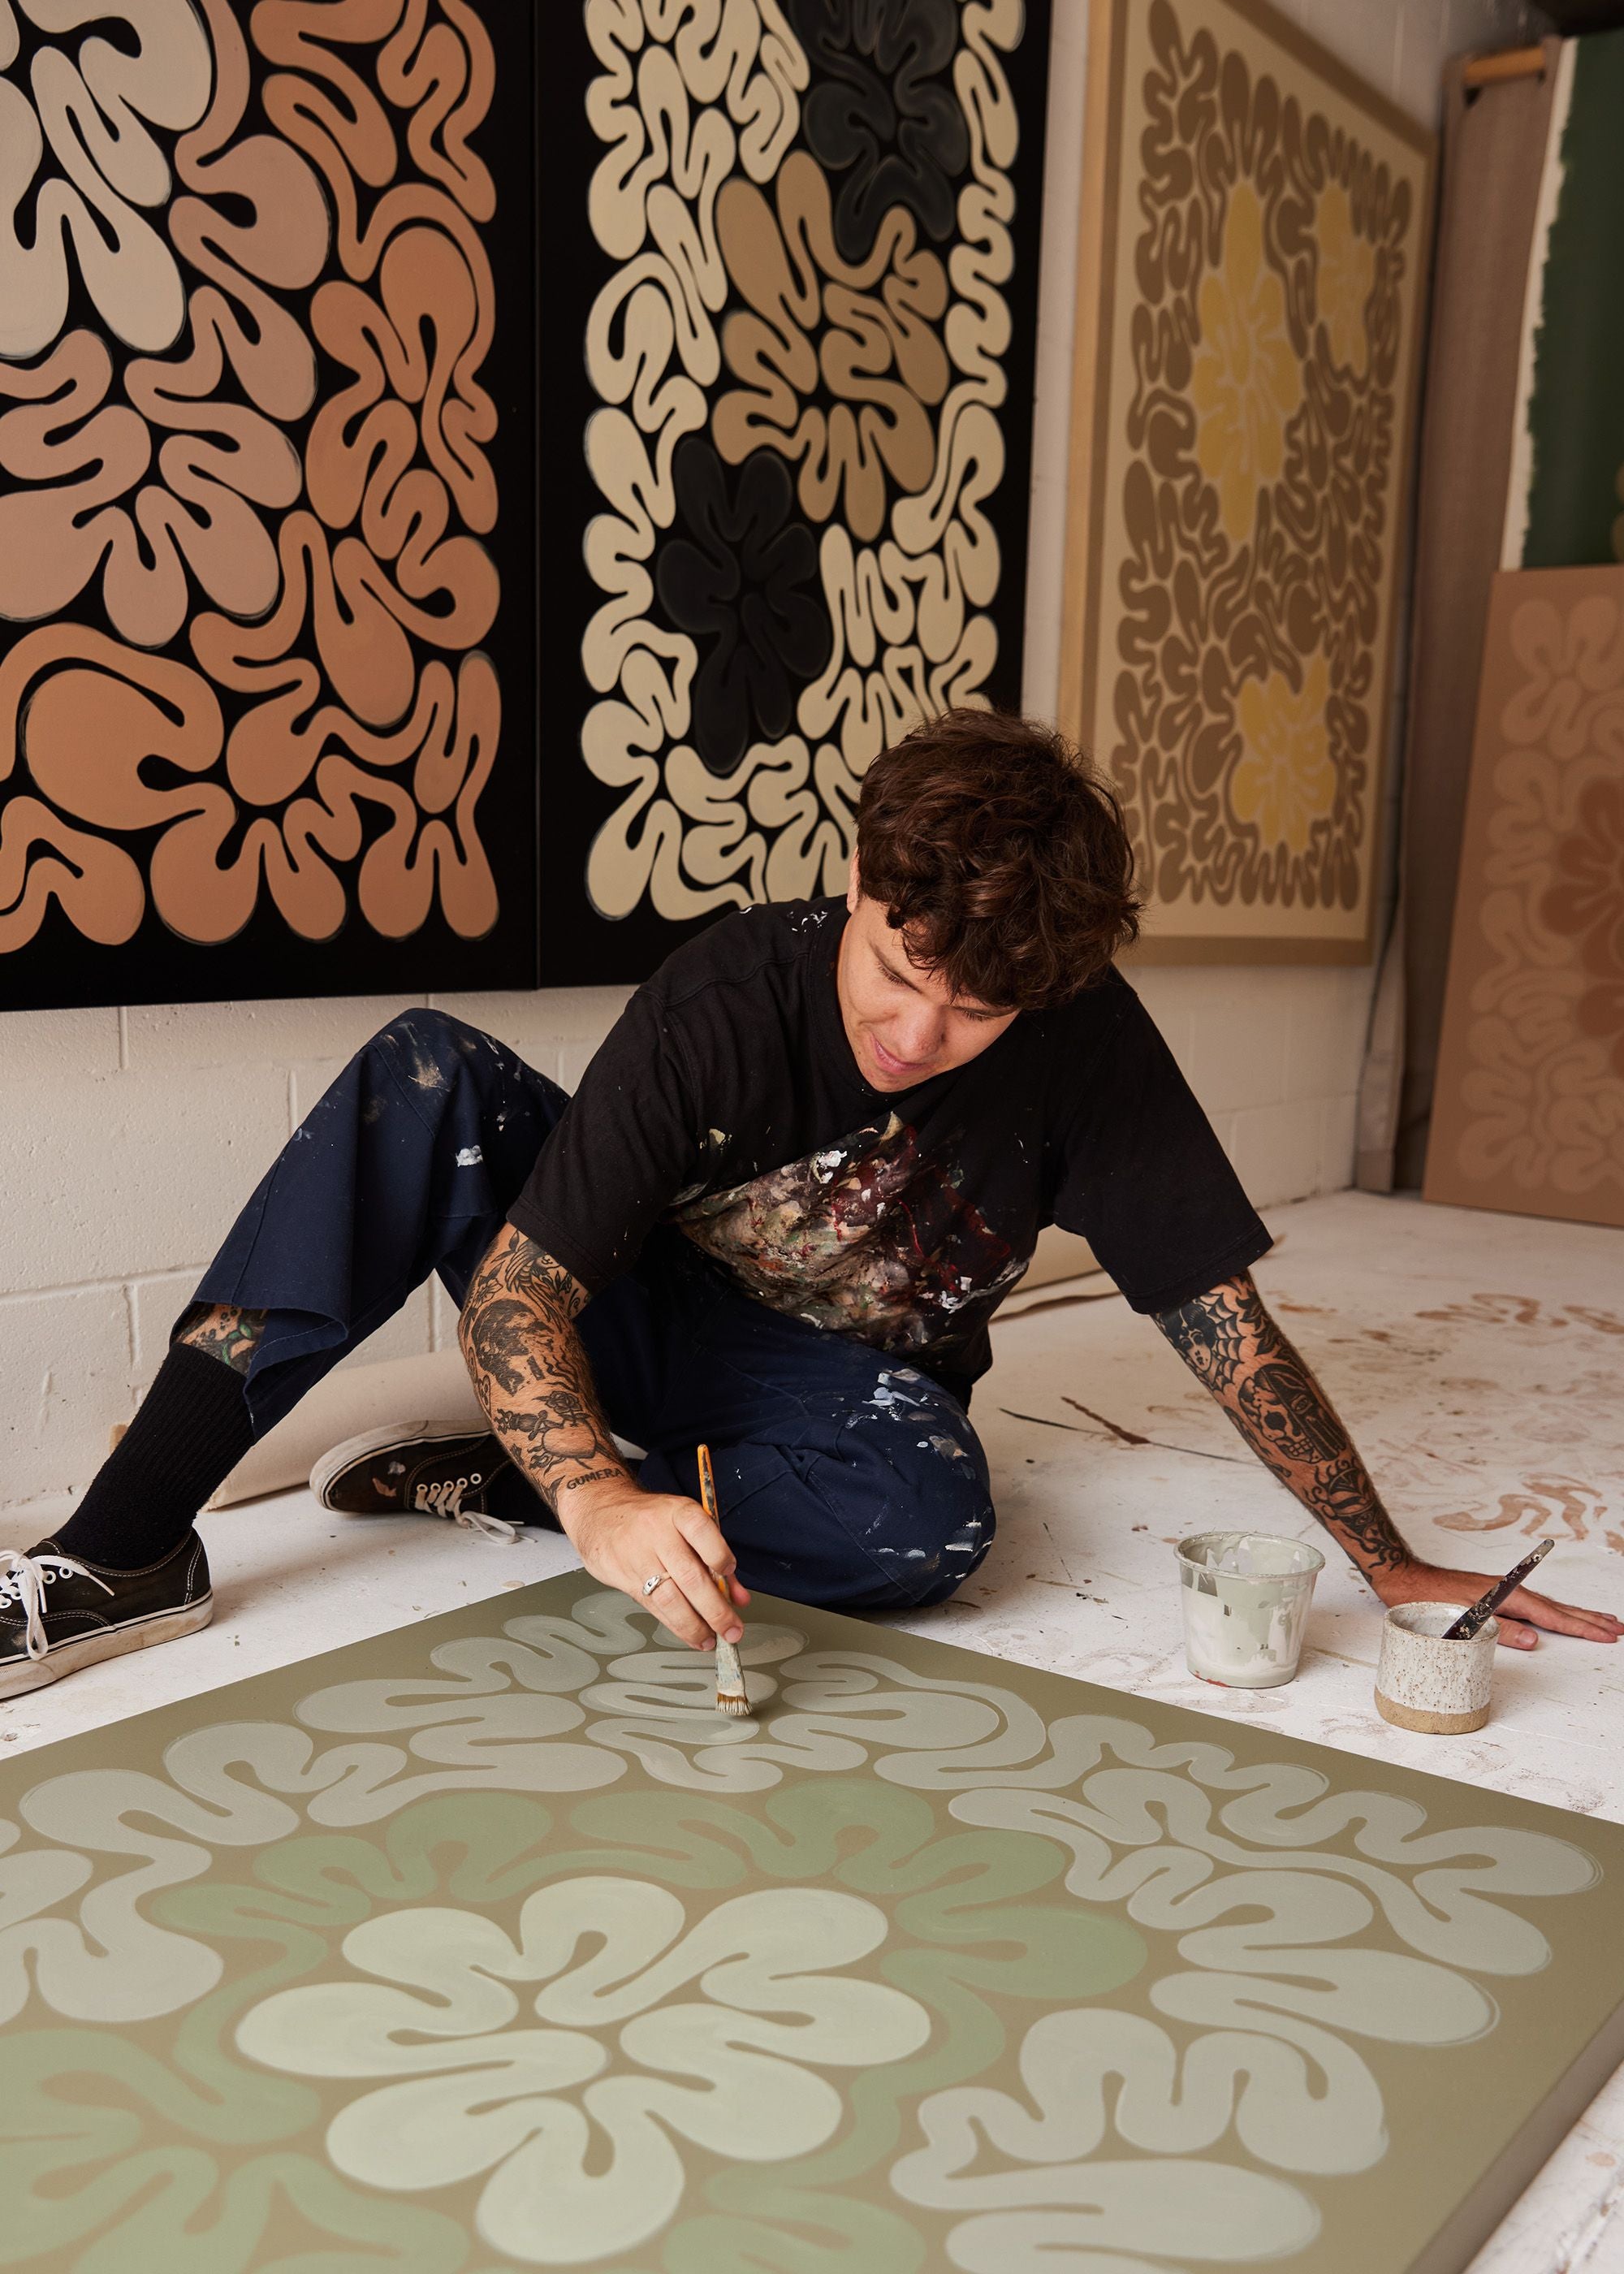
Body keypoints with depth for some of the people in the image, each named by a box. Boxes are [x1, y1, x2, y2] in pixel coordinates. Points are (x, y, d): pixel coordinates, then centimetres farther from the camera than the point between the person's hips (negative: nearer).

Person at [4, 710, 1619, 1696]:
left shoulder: (1086, 1044, -20)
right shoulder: (725, 999, -24)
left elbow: (1222, 1317, -14)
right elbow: (520, 1284, -27)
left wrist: (1392, 1566, -14)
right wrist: (599, 1499, -45)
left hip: (841, 1385, 1)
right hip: (645, 1325, 0)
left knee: (929, 1520, -37)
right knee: (429, 1075, -26)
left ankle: (489, 1485, -17)